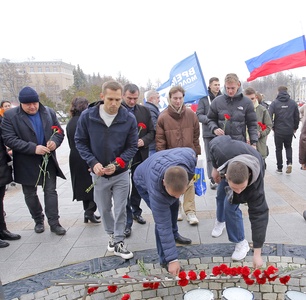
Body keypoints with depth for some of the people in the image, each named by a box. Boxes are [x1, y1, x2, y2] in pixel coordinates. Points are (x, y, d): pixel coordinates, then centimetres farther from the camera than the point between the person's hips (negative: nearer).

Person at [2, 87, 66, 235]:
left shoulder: (49, 112, 1)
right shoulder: (10, 116, -8)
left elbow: (60, 132, 6)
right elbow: (9, 139, -16)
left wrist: (55, 141, -18)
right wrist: (33, 148, -26)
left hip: (48, 160, 1)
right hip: (26, 163, -1)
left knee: (51, 191, 3)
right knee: (30, 194, 13)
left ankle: (54, 223, 12)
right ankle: (38, 220, 33)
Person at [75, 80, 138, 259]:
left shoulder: (129, 119, -12)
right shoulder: (87, 116, -11)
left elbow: (132, 146, -6)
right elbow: (80, 142, -3)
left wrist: (117, 164, -20)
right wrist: (93, 163, -15)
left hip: (121, 173, -1)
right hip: (98, 173, 1)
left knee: (120, 209, 4)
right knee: (104, 209, 16)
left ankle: (118, 243, 21)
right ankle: (112, 235, 40)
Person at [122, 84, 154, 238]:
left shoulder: (144, 111, 6)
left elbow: (152, 132, 8)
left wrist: (143, 141, -11)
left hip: (140, 156, 5)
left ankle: (136, 211, 40)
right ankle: (127, 221, 12)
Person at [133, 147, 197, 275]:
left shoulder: (190, 157, -40)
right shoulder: (156, 191, -47)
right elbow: (163, 225, -38)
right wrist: (172, 259, -32)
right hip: (144, 182, -5)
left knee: (174, 205, 24)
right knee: (163, 220, -18)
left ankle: (174, 234, 51)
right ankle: (165, 260, 1)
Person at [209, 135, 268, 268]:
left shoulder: (255, 186, -48)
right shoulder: (221, 151, -49)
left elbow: (259, 215, -41)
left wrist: (257, 253, -37)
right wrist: (215, 167, -18)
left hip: (251, 171, -3)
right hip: (226, 167, 3)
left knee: (231, 205, -16)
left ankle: (240, 242, 4)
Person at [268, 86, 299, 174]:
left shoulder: (274, 103, -7)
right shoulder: (293, 103, 1)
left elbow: (270, 116, -13)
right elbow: (297, 116, 5)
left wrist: (272, 127, 0)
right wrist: (295, 127, 16)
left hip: (278, 130, -2)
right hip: (289, 130, 2)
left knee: (278, 149, 10)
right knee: (288, 147, 20)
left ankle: (279, 168, 13)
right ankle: (289, 163, -2)